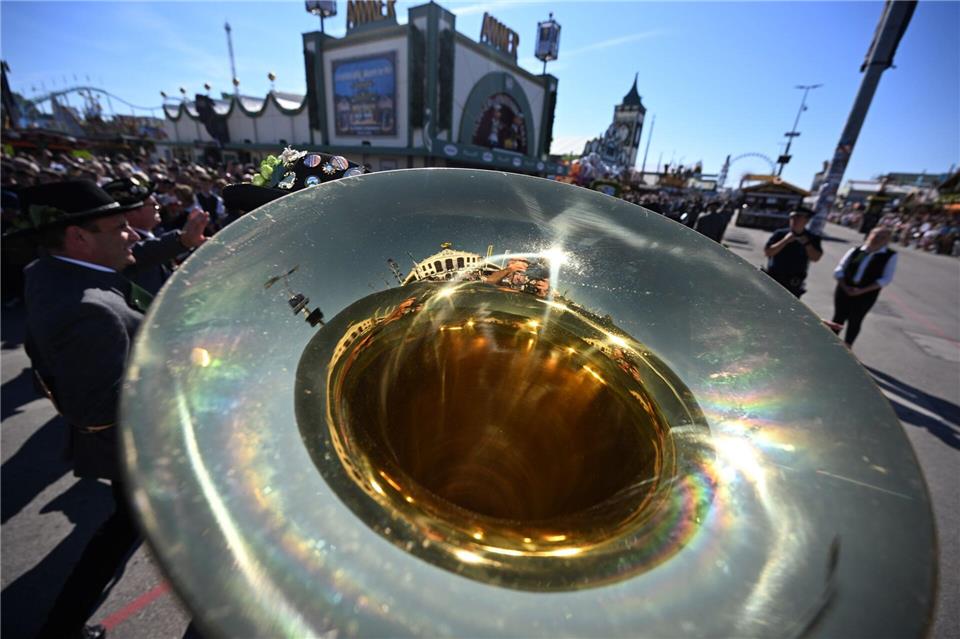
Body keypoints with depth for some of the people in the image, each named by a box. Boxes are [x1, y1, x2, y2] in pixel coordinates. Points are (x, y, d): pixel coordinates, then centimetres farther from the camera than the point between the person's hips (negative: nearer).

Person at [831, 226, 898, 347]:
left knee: (855, 321, 6)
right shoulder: (855, 251, 2)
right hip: (844, 290, 1)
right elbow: (839, 270, 3)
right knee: (838, 318, 8)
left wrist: (862, 290, -16)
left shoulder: (890, 256, -1)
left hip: (866, 294, -1)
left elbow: (886, 279, -6)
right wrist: (845, 287, -10)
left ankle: (846, 346, 19)